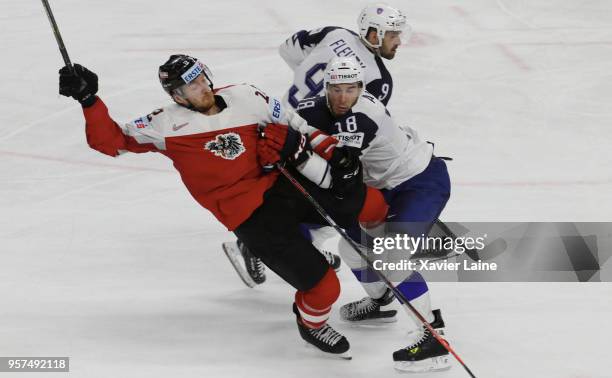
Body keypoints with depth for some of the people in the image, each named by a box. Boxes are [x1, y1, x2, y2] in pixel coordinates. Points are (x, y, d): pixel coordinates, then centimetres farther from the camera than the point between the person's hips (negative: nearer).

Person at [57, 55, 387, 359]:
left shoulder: (244, 97, 3)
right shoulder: (168, 124, -7)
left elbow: (295, 127, 12)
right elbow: (111, 141, -7)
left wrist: (335, 156, 3)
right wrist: (88, 99, -19)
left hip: (285, 182, 5)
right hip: (251, 214, -5)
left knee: (369, 205, 2)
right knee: (323, 288, -12)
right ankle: (311, 325, 22)